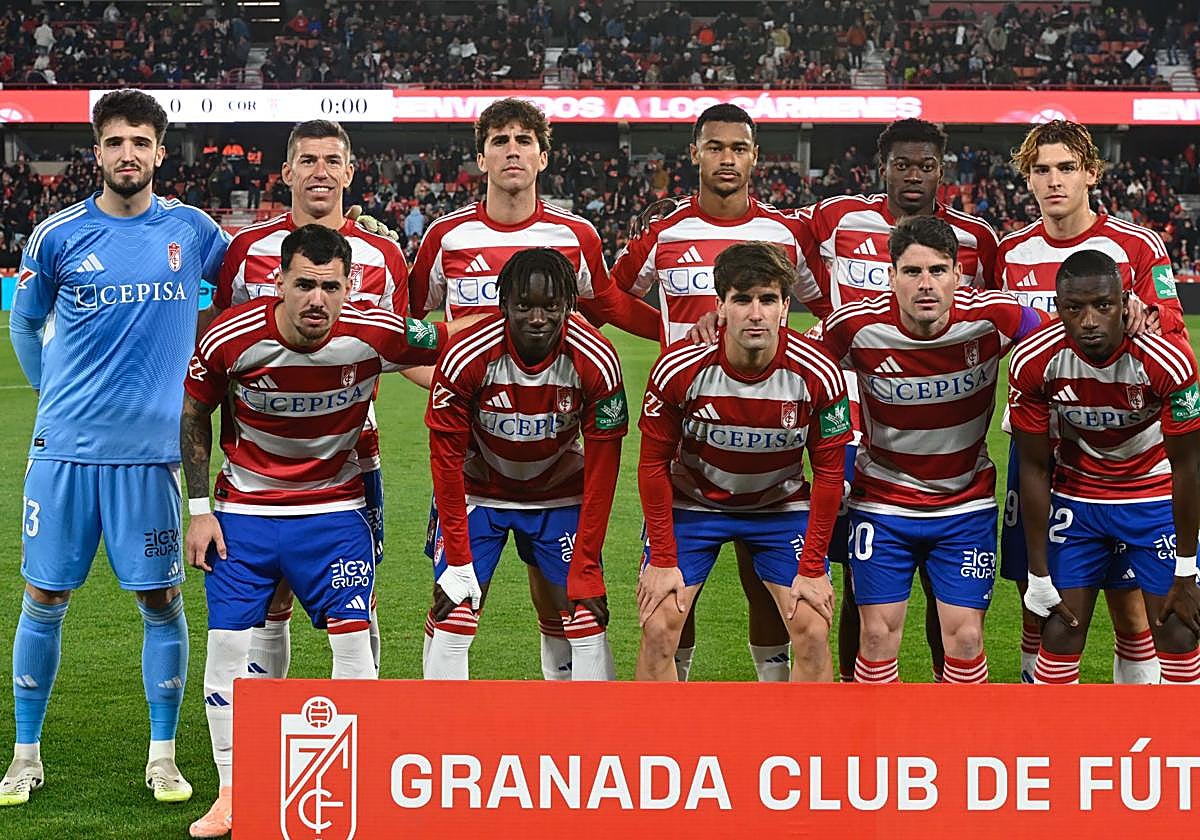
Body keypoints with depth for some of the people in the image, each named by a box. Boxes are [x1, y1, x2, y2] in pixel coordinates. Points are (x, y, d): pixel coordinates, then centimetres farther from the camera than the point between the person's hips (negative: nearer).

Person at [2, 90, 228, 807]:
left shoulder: (192, 230, 2)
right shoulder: (59, 235, 2)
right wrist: (59, 395, 12)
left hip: (149, 451, 0)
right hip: (64, 447, 0)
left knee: (161, 600, 2)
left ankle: (164, 757, 14)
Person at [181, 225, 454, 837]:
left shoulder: (376, 335, -20)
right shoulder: (230, 338, -18)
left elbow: (454, 344, -1)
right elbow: (193, 415, -1)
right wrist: (198, 509, -2)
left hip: (334, 512, 0)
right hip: (243, 512, 0)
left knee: (352, 641, -5)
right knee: (228, 643, -1)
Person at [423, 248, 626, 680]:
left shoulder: (595, 361, -25)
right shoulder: (466, 358, -28)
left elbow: (601, 469, -15)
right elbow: (446, 459, -16)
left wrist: (586, 569, -15)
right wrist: (458, 563, -16)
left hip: (559, 494, 1)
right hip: (478, 492, -1)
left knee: (587, 621, -4)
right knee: (451, 623, -8)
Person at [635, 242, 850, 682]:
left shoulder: (817, 374, -22)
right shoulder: (679, 368, -24)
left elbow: (828, 472, -10)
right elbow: (654, 464, -11)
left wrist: (812, 568, -11)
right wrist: (662, 559, -12)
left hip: (781, 505, 1)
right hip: (691, 503, 0)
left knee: (813, 634, -9)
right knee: (658, 630, -9)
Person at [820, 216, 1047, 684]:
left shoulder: (993, 318, -16)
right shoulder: (856, 327, -17)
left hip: (967, 502, 0)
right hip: (882, 501, 0)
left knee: (965, 637, -2)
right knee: (878, 633, -2)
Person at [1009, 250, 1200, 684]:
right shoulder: (1034, 362, -23)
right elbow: (1034, 469, -11)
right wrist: (1040, 578, -8)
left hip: (1156, 497, -1)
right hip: (1076, 497, 1)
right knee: (1060, 636, -1)